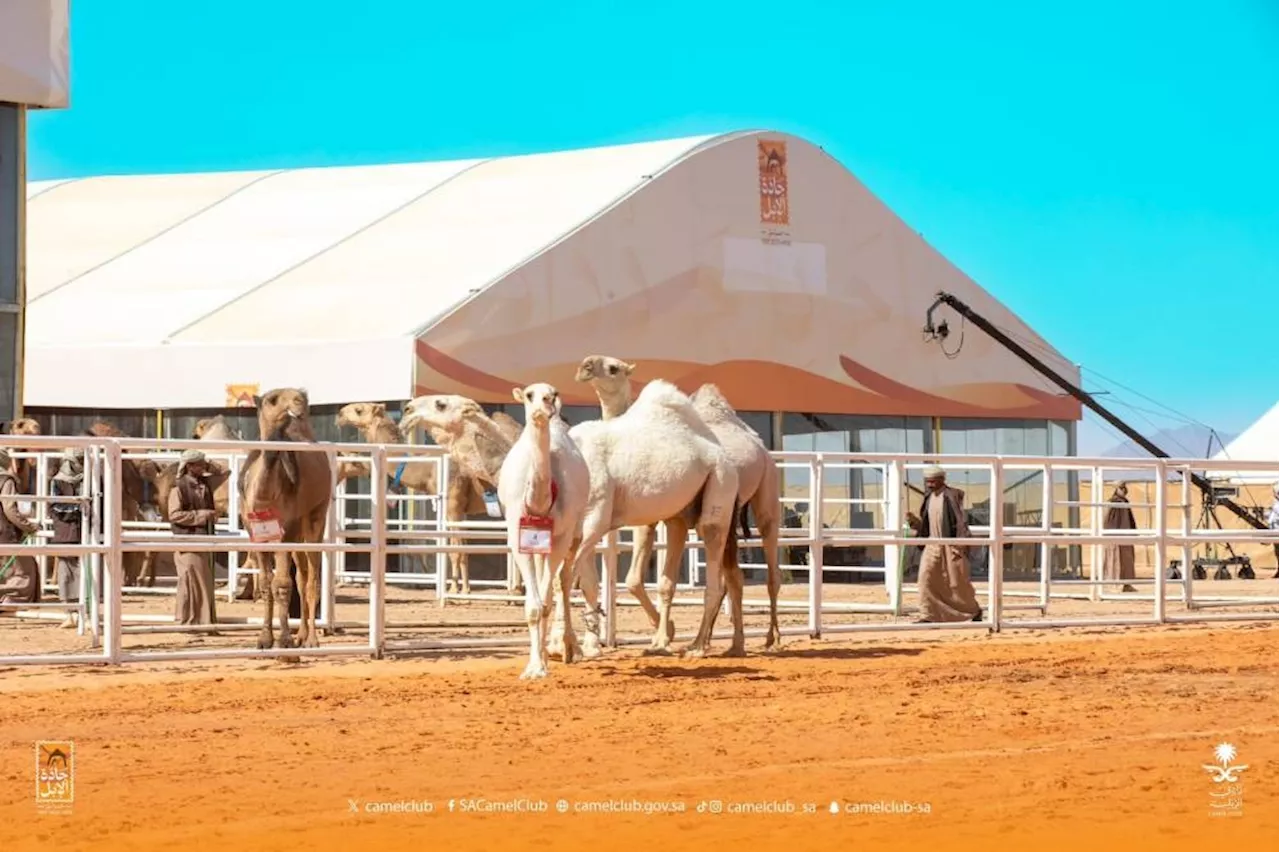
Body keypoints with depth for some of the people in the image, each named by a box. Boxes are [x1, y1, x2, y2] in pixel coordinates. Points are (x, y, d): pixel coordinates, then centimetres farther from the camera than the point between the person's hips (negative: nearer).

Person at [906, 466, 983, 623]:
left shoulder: (952, 496, -10)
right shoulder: (928, 499, 10)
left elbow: (961, 521, -11)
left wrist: (961, 545, -16)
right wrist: (914, 521, -4)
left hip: (951, 544, -6)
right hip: (933, 544, 6)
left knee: (957, 581, 3)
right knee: (926, 577, -8)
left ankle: (974, 611, 24)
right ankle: (928, 615, -6)